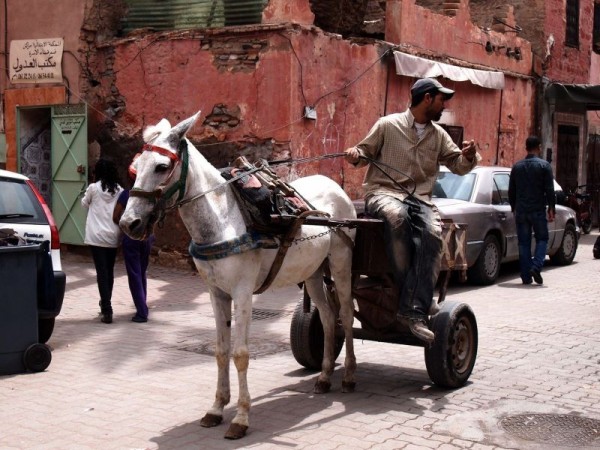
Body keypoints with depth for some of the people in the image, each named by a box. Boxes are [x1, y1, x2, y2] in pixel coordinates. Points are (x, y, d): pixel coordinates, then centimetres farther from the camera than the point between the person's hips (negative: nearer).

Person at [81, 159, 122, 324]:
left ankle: (106, 310, -11)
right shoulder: (119, 190, 2)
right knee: (109, 271, 15)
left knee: (102, 272, -4)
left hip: (97, 236, -4)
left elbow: (85, 204, 12)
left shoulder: (93, 188, -5)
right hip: (114, 236, 4)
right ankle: (106, 305, 29)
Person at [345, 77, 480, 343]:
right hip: (384, 192, -3)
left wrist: (468, 157, -3)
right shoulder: (388, 125, 6)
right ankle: (412, 294, -31)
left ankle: (414, 310, -35)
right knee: (397, 216, -41)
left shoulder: (439, 135, 19)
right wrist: (356, 156, -12)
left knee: (432, 232, -31)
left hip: (420, 198, 4)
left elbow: (458, 166, 20)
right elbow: (366, 151, 11)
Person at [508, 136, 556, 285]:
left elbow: (511, 191, 12)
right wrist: (551, 209, -2)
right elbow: (550, 190, -8)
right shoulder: (544, 165, -5)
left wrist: (514, 207, 22)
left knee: (524, 243, 6)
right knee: (542, 239, 11)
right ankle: (536, 266, -9)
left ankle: (526, 276, 5)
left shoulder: (517, 166, 7)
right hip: (538, 210, -3)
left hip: (521, 211, 3)